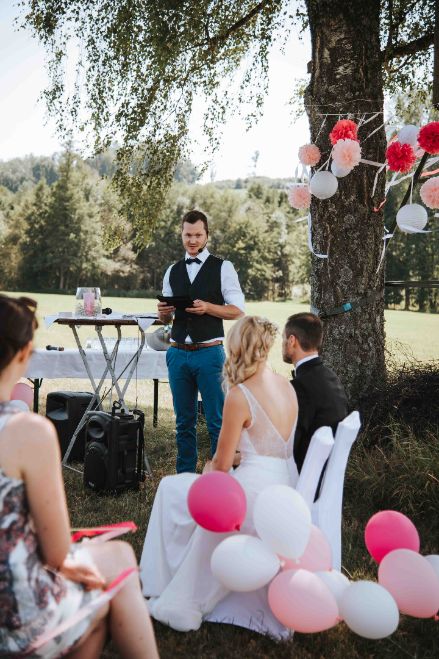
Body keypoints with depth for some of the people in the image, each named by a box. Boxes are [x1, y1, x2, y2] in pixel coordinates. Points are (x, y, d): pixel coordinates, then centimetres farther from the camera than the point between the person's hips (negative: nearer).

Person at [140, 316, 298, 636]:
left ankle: (178, 603, 27)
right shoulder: (287, 386, 6)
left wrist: (208, 470, 12)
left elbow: (221, 464, -9)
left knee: (171, 489, 15)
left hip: (254, 494, -8)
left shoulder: (239, 396, -17)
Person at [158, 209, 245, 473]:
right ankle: (184, 475, 22)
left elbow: (238, 311, -6)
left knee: (217, 420, 0)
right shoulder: (173, 271, 14)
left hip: (209, 353, -4)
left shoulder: (223, 268, 0)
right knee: (184, 420, 12)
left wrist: (208, 307, -20)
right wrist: (163, 312, -5)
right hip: (178, 353, 4)